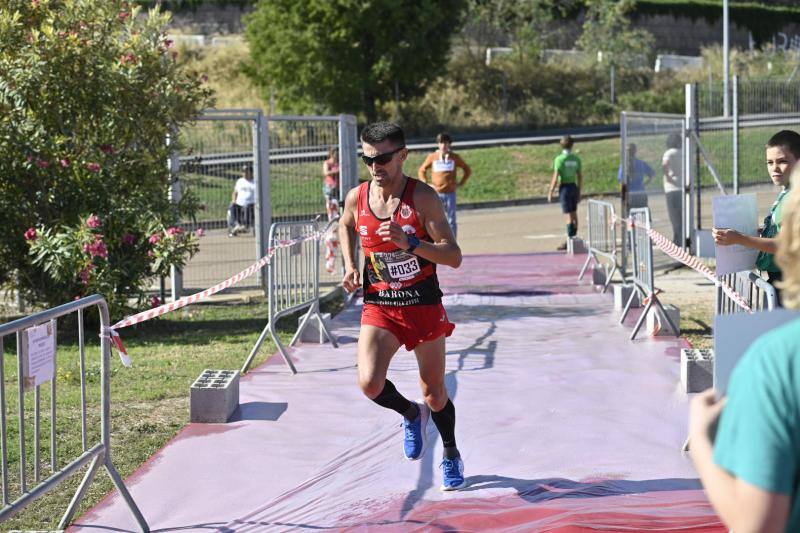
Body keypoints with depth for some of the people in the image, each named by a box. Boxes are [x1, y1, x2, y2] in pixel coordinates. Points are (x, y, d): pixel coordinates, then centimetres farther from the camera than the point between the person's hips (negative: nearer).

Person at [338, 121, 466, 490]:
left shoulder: (422, 197, -15)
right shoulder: (357, 198, -4)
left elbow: (454, 257, -19)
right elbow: (346, 225, 22)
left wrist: (409, 242, -32)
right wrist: (350, 265, 7)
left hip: (424, 307, -2)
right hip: (378, 308, 2)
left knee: (434, 392, 9)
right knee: (370, 384, -19)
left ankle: (451, 456, 37)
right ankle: (411, 414, 15)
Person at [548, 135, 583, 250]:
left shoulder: (559, 159, -12)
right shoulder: (576, 159, 4)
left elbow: (555, 178, -14)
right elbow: (580, 177, 8)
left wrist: (550, 192, -7)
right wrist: (579, 192, 17)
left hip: (565, 187, -5)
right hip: (574, 186, 5)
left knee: (569, 215, -7)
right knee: (574, 214, 13)